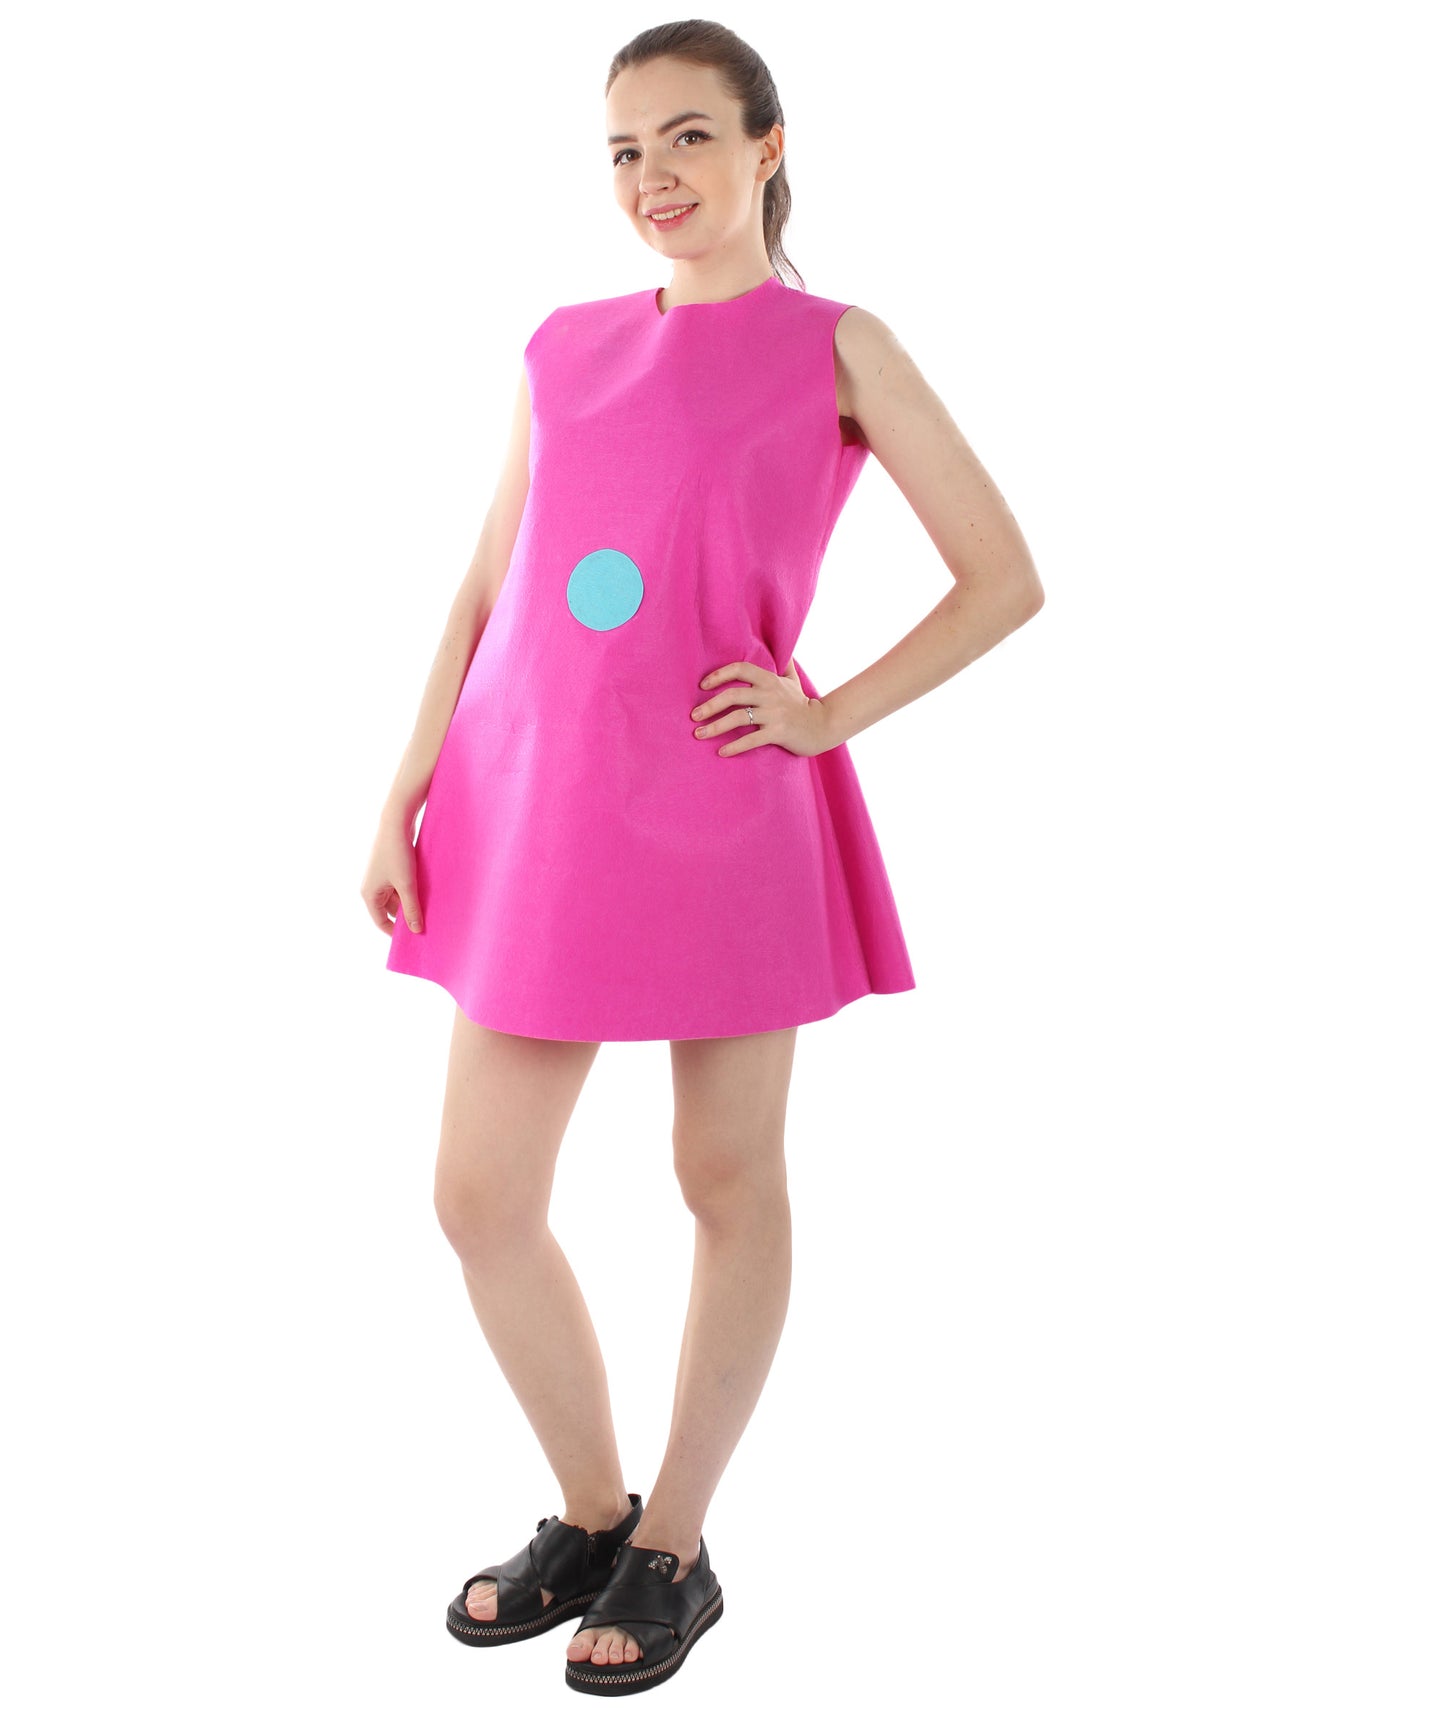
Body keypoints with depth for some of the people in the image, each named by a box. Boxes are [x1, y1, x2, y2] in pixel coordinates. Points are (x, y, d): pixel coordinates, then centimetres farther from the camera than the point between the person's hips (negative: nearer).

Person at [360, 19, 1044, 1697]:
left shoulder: (835, 346, 3)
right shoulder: (565, 346, 14)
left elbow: (1005, 577, 1)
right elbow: (485, 592, 15)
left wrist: (831, 715, -6)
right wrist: (403, 798, 8)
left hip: (718, 818, -4)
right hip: (535, 808, 5)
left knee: (727, 1183, 7)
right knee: (479, 1199, 6)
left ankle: (674, 1551, 26)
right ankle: (590, 1519, 28)